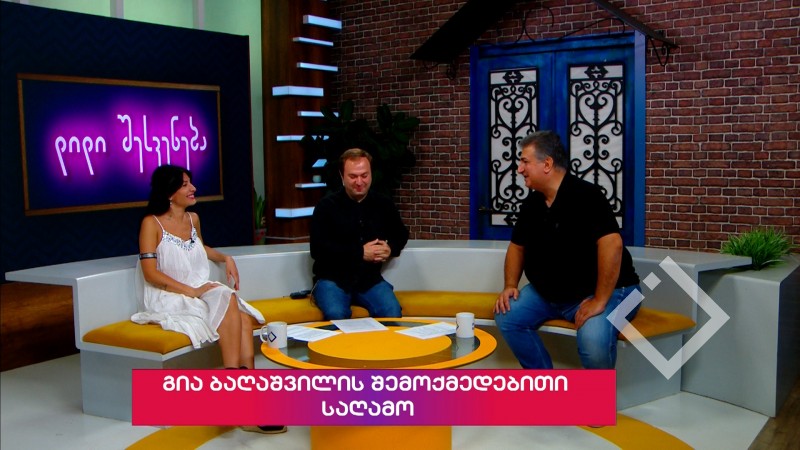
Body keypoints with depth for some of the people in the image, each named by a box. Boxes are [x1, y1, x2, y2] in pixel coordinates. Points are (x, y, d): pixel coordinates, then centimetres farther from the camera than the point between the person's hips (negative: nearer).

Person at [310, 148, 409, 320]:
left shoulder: (383, 204, 7)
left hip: (370, 279, 3)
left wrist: (391, 248, -2)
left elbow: (401, 234, 22)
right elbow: (318, 249, -12)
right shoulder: (327, 206, -5)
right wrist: (360, 253, -16)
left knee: (393, 313, -24)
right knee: (336, 315, -32)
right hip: (332, 279, -3)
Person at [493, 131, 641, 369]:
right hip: (548, 291, 8)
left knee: (593, 339, -33)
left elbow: (612, 244, -31)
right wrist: (510, 285, 0)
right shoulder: (532, 203, 5)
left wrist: (599, 301, -30)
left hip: (603, 291, -8)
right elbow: (517, 246, 16)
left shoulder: (584, 195, -21)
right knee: (507, 315, -9)